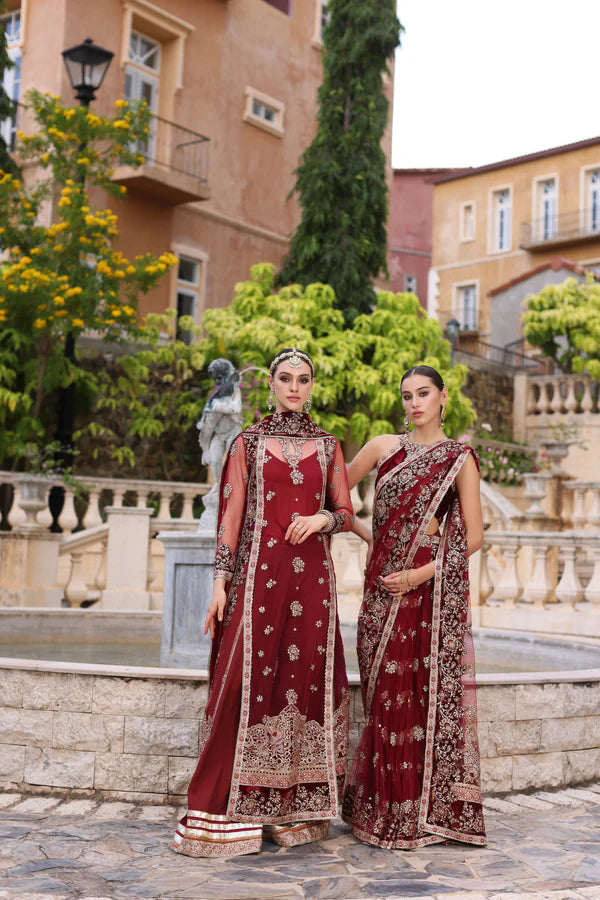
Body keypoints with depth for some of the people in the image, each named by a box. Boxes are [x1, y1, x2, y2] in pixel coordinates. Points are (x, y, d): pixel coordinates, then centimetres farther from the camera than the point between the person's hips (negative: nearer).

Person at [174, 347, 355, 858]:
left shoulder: (328, 447, 12)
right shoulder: (249, 443, 8)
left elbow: (346, 514, 12)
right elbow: (232, 515, 4)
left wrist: (324, 518, -11)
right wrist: (221, 581, -3)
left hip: (312, 575, 2)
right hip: (260, 572, -2)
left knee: (308, 677, 0)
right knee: (248, 680, -7)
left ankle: (296, 811, 11)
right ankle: (229, 811, 2)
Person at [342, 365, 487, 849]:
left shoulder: (459, 459, 2)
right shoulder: (384, 447, 10)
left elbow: (474, 536, -1)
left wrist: (425, 572, -11)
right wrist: (364, 532, 7)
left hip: (432, 583, -3)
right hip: (384, 581, 3)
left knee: (427, 690, -3)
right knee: (386, 691, 4)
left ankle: (428, 809, 8)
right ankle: (385, 806, 15)